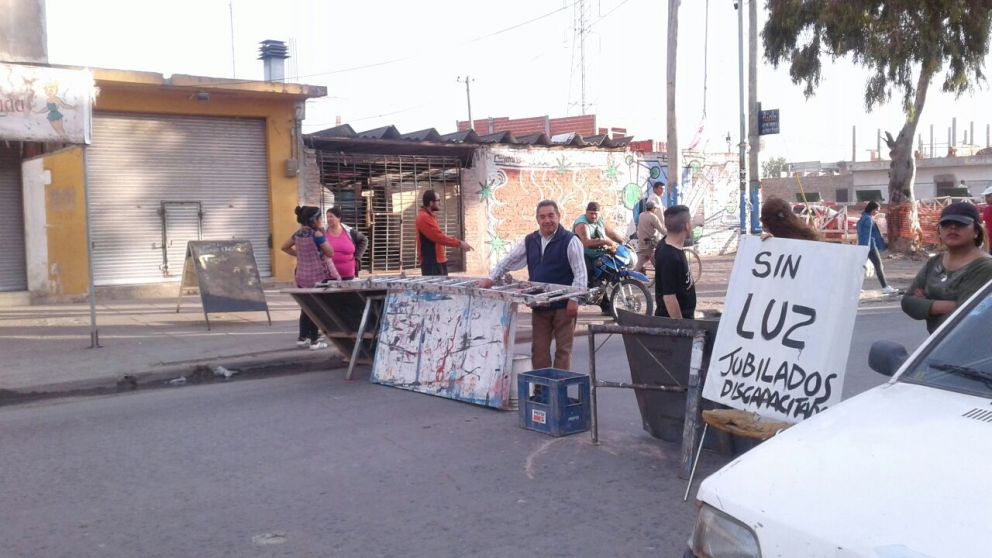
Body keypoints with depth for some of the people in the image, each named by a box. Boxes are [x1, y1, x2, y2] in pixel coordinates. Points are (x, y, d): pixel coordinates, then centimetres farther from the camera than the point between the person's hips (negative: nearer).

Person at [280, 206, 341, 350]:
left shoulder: (298, 234, 6)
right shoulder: (316, 234, -16)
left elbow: (285, 247, 18)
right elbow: (330, 253, -11)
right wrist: (323, 234, -5)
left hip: (302, 277, 7)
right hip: (318, 276, -7)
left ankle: (302, 338, 20)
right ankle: (314, 341, 5)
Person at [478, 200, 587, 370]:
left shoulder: (570, 241, -7)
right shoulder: (529, 241, 9)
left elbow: (580, 272, -10)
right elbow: (508, 261, 14)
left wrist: (574, 300, -18)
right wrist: (491, 278, 2)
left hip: (563, 305, -5)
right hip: (539, 305, 5)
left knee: (563, 350, 2)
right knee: (538, 350, 9)